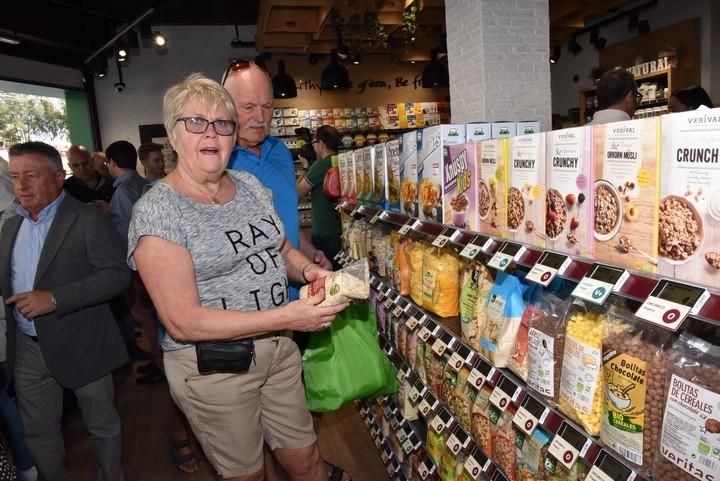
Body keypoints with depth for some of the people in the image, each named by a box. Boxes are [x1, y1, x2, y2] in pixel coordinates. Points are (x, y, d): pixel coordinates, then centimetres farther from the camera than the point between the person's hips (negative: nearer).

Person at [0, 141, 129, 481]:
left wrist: (55, 298, -26)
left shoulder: (88, 220, -13)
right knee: (38, 433, 20)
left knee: (102, 426, 13)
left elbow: (117, 274, -21)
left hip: (81, 347, -5)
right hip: (27, 349, 6)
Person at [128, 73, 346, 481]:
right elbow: (183, 323, -21)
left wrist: (308, 270, -8)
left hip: (279, 350, 5)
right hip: (212, 366, -5)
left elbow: (283, 249, 16)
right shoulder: (157, 211, -16)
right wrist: (285, 317, -27)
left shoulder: (251, 185, 4)